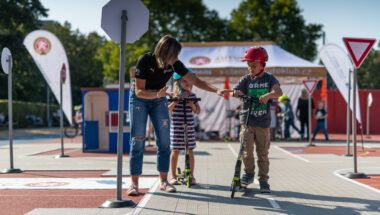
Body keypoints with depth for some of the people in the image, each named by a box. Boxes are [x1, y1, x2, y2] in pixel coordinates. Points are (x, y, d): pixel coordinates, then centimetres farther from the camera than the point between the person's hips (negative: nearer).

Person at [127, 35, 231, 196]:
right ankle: (134, 183, -5)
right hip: (139, 99, -4)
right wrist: (157, 94, -45)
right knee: (138, 140, -9)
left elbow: (195, 81, -10)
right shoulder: (145, 60, -28)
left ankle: (163, 181, 4)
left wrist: (216, 90, -22)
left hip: (159, 99, 4)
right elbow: (139, 91, -27)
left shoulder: (174, 64, -18)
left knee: (164, 140, -4)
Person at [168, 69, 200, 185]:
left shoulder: (192, 96, 5)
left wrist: (192, 105, -12)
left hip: (189, 127, 2)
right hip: (176, 127, -2)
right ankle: (173, 176, 13)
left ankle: (191, 176, 14)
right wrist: (174, 102, -20)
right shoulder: (174, 95, -2)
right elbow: (167, 111, -5)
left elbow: (198, 111, 6)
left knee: (190, 151, 4)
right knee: (175, 151, 3)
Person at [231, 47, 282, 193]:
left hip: (263, 122, 0)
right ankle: (249, 173, 13)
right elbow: (235, 91, -5)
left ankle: (263, 181, 15)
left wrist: (268, 95, -35)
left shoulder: (269, 78, 3)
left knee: (263, 154, 4)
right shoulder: (246, 79, 6)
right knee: (247, 151, -10)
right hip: (247, 121, 1)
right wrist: (235, 93, -29)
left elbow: (278, 92, -14)